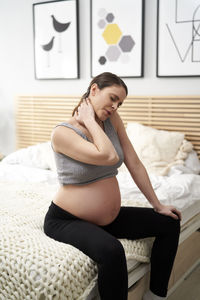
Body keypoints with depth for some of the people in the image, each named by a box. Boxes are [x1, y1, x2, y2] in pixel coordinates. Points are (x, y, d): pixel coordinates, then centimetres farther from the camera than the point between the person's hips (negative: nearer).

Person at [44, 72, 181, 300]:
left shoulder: (112, 120, 0)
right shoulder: (62, 133, -19)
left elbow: (134, 163, 2)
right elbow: (109, 157, -32)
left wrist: (158, 205, 3)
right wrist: (90, 120, -20)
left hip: (109, 218, 8)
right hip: (66, 220, -7)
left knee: (170, 223, 7)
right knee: (111, 251, -37)